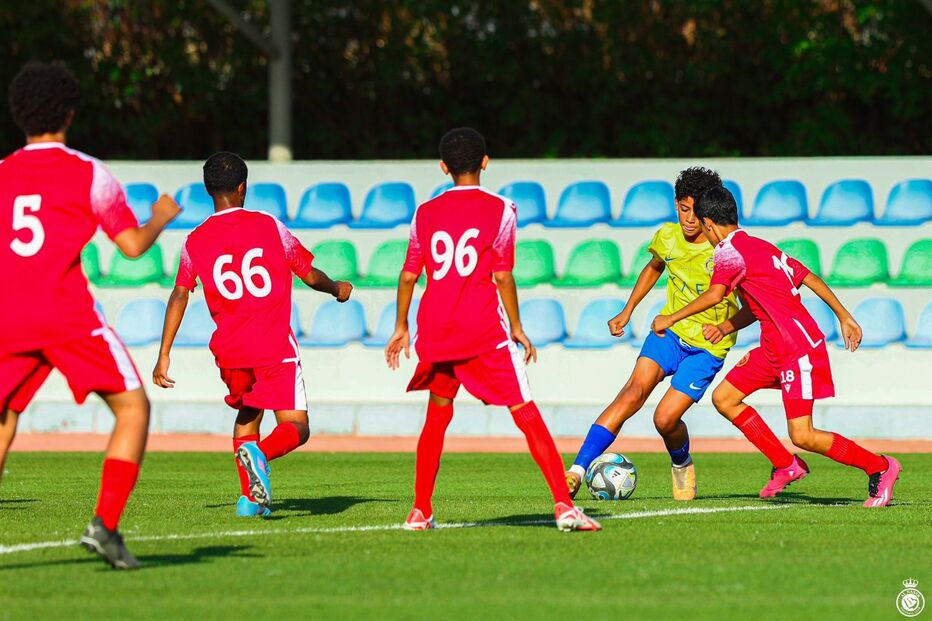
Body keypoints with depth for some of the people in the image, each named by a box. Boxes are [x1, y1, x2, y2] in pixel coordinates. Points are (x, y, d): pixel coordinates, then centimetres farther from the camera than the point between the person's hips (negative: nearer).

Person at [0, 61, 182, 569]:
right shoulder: (88, 173, 2)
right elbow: (133, 245, 3)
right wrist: (161, 218, 23)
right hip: (69, 316, -4)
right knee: (132, 408, 6)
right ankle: (104, 524, -9)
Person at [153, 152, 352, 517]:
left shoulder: (195, 241, 6)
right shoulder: (269, 226, 2)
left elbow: (179, 296, 3)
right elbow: (310, 275, 8)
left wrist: (164, 355, 6)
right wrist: (337, 290, 29)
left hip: (230, 350, 3)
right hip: (276, 348, -3)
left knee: (246, 414, 26)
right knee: (295, 427, -2)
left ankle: (249, 497, 12)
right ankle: (260, 453, -35)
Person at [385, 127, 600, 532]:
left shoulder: (425, 214, 10)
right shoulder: (499, 210, -1)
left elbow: (409, 275, 11)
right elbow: (502, 276, -4)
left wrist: (401, 327, 22)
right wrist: (516, 327, 5)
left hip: (435, 331, 4)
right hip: (484, 331, -4)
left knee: (437, 415, 21)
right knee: (527, 415, -3)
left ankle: (420, 512, 19)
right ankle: (564, 506, -13)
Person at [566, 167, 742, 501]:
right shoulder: (667, 237, -3)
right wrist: (627, 311, 19)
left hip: (707, 347, -3)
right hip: (670, 331, 3)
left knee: (665, 419, -13)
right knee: (634, 391, -21)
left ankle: (682, 465, 24)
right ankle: (577, 470, -28)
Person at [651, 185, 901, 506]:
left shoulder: (729, 250, -12)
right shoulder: (760, 246, 16)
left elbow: (715, 295, -27)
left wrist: (671, 319, -17)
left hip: (798, 349, -10)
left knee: (803, 437, -10)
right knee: (724, 398, 10)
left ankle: (880, 467, 4)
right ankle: (785, 465, 16)